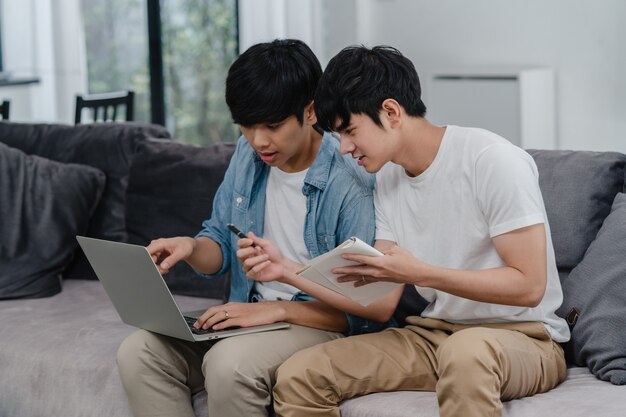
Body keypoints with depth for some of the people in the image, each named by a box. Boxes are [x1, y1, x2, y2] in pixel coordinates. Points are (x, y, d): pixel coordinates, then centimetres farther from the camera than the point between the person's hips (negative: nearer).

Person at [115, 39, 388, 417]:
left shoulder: (352, 184, -18)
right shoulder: (250, 153, 3)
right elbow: (221, 242, 13)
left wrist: (278, 309, -24)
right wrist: (192, 247, -11)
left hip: (321, 324, -7)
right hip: (250, 316, 7)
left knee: (229, 364, -36)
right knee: (138, 352, -17)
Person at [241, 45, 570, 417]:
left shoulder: (491, 160, -14)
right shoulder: (388, 179, 9)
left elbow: (528, 285, -18)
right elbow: (381, 302, 7)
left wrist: (419, 273, -24)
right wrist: (286, 271, -1)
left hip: (524, 338, -6)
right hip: (434, 335, 7)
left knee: (467, 349, -42)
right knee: (297, 377, -12)